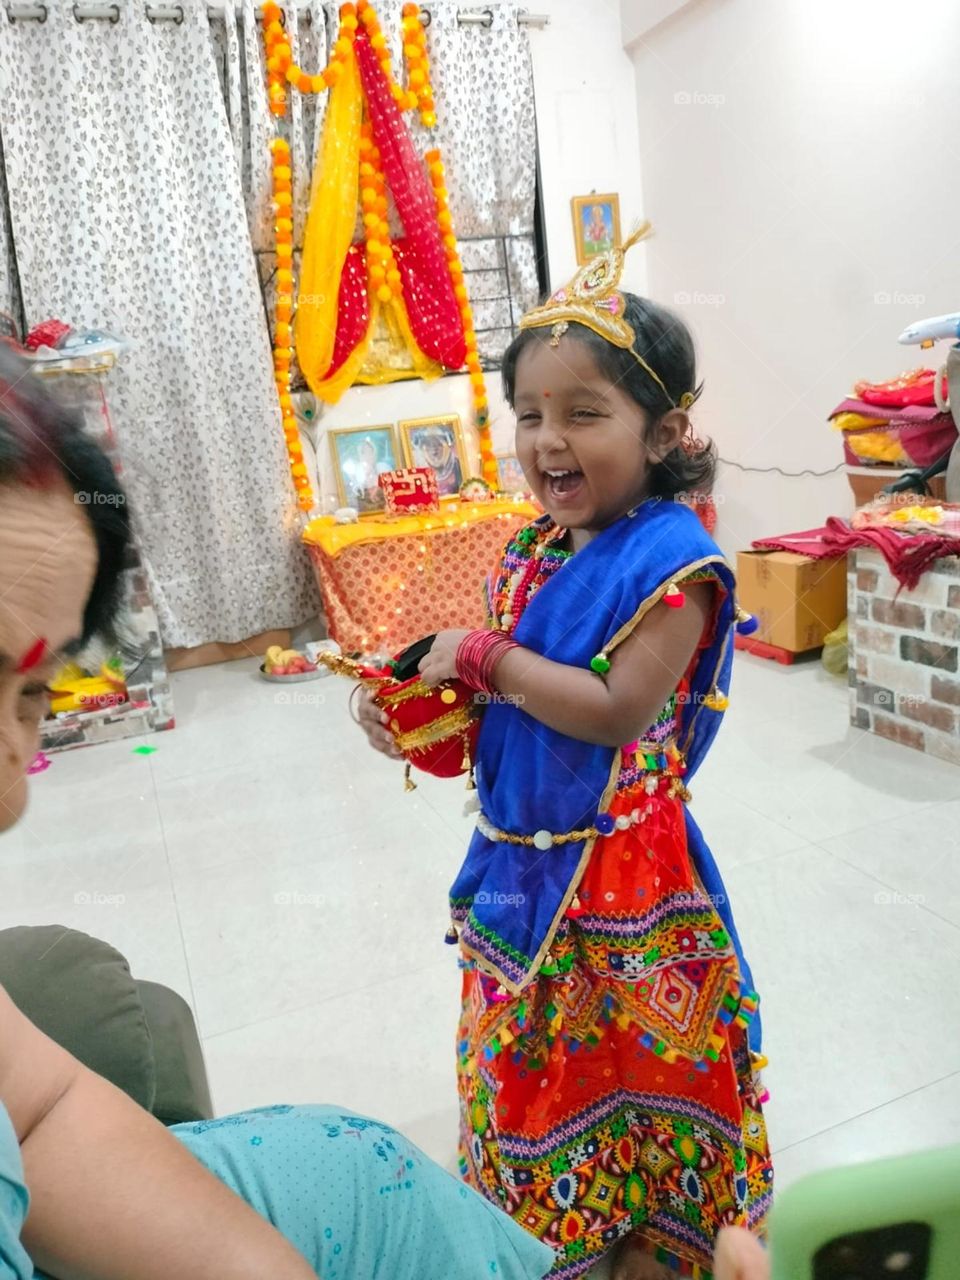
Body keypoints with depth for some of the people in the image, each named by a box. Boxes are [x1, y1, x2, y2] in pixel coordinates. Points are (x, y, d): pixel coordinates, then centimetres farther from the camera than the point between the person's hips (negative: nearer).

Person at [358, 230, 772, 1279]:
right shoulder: (532, 548, 2)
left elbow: (614, 709, -27)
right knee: (530, 1057, 25)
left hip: (618, 867, -7)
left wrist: (484, 656, -21)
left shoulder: (671, 559, -20)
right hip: (519, 854, 8)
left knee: (627, 1062, 15)